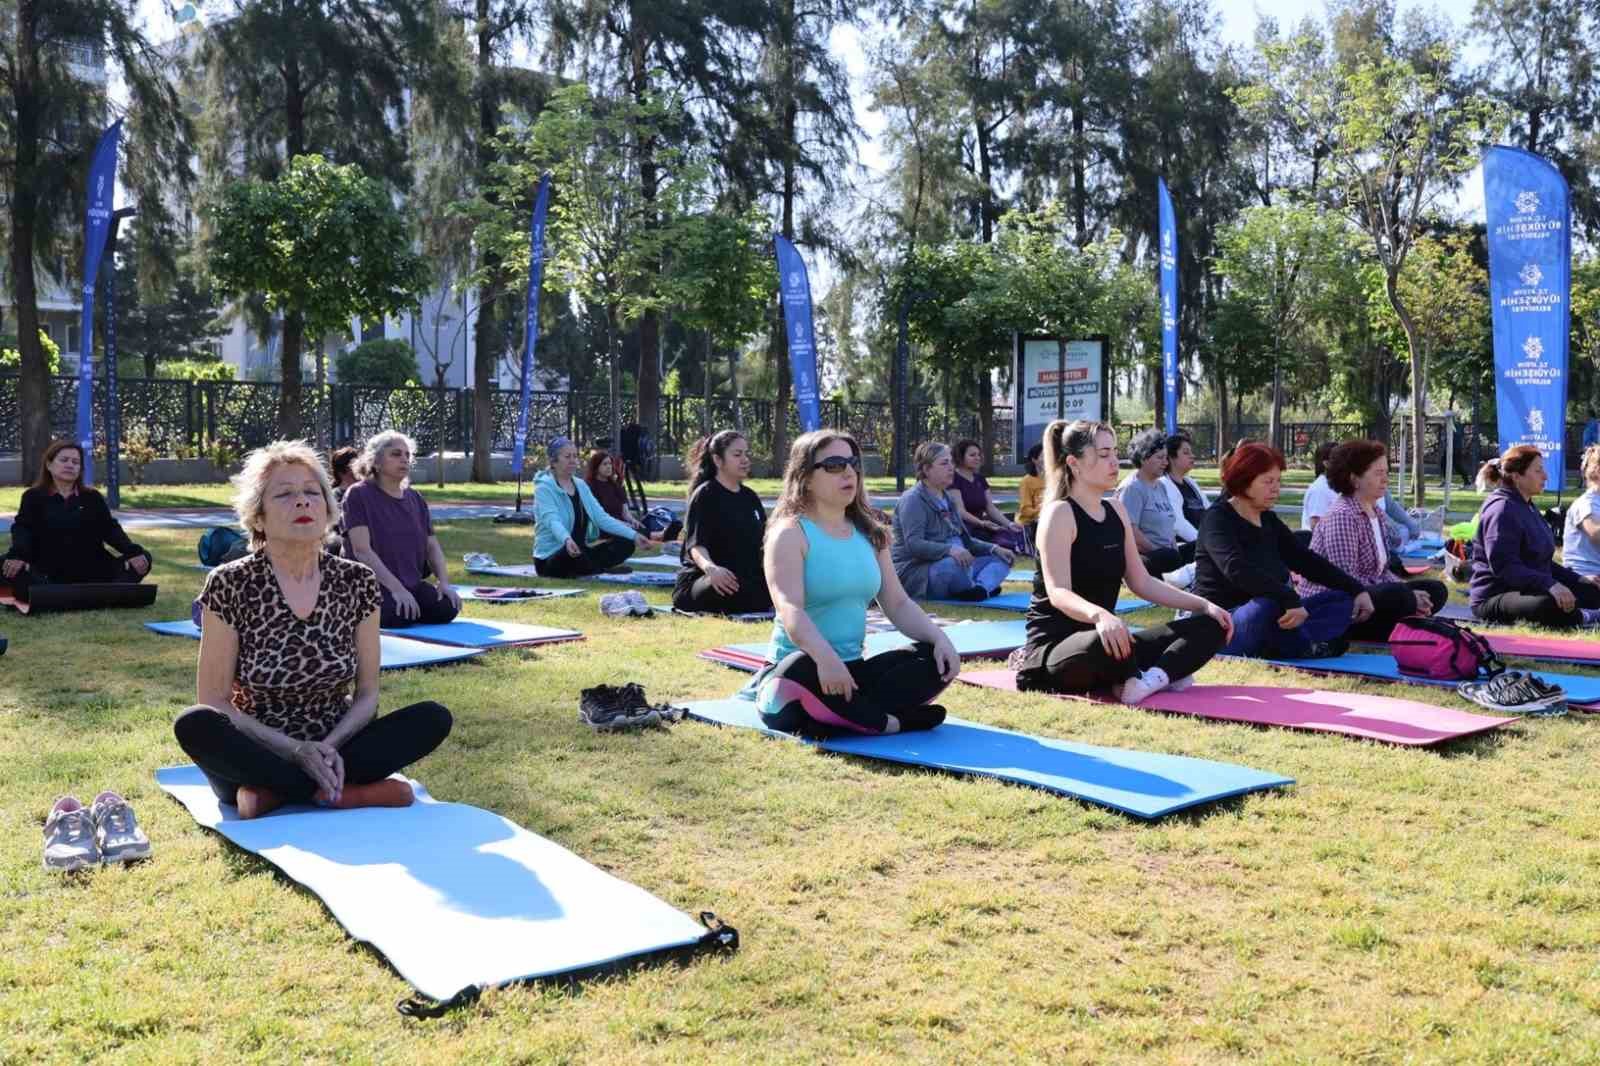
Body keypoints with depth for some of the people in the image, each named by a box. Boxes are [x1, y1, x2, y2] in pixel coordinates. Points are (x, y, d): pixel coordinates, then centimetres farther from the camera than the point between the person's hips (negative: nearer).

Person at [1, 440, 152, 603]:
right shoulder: (33, 497, 11)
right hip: (48, 575, -2)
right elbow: (22, 529, -3)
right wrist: (17, 555, -26)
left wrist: (133, 552, -14)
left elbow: (110, 529, 6)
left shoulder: (93, 498, 16)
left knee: (143, 558, -21)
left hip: (92, 574, 2)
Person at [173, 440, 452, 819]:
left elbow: (367, 694, 3)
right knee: (194, 725, -32)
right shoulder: (230, 585, -9)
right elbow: (213, 701, -8)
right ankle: (342, 792, -23)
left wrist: (330, 747, -17)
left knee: (434, 717, -19)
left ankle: (274, 791, -21)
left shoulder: (357, 582, -2)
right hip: (256, 754, -2)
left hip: (333, 749, 3)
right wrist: (294, 749, -20)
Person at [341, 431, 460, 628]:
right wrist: (396, 589, -24)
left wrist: (445, 582, -7)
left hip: (412, 583, 5)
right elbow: (362, 550, -15)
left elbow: (432, 546, 12)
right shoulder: (359, 494, -5)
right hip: (372, 583, -5)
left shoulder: (415, 499, 14)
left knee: (447, 608, -23)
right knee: (399, 615, -34)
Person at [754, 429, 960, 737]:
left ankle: (840, 716, -23)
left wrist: (939, 638, -9)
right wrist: (825, 658, -42)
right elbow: (790, 609, -24)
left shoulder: (870, 533, 13)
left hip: (853, 668, 7)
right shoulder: (791, 533, -9)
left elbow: (898, 603, 11)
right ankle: (889, 722, -21)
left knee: (936, 660, -12)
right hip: (804, 668, -6)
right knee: (801, 672, -40)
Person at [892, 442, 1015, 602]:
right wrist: (950, 550, -38)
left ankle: (981, 588, -28)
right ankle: (987, 586, -10)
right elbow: (914, 544, -24)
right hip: (917, 572, -10)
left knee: (1001, 558, 4)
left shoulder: (947, 497, 18)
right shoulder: (913, 500, -12)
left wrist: (993, 548, 8)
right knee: (955, 564, -40)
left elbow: (962, 537, 23)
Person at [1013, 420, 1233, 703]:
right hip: (1053, 646, -8)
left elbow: (1141, 582, 15)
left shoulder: (1116, 510, 11)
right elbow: (1058, 592, -25)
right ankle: (1167, 673, -14)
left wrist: (1203, 605, 6)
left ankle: (1155, 677, -24)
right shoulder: (1060, 513, -12)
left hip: (1104, 637, 9)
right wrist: (1098, 615, -46)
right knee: (1104, 643, -44)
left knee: (1210, 626, 0)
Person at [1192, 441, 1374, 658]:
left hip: (1266, 617, 9)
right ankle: (1306, 645, -10)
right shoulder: (1219, 519, -13)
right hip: (1222, 626, -9)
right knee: (1270, 603, -39)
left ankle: (1273, 647, -21)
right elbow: (1238, 570, -30)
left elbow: (1308, 561, 15)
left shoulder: (1269, 521, 12)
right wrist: (1290, 600, -39)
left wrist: (1357, 590, 3)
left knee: (1343, 600, 0)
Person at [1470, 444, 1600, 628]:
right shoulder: (1501, 509, -15)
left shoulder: (1527, 507, 19)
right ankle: (1584, 619, -14)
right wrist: (1549, 584, -35)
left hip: (1526, 591, 11)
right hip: (1495, 597, -11)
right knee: (1551, 606, -37)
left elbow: (1542, 562, 26)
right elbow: (1504, 566, -26)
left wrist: (1579, 579, 15)